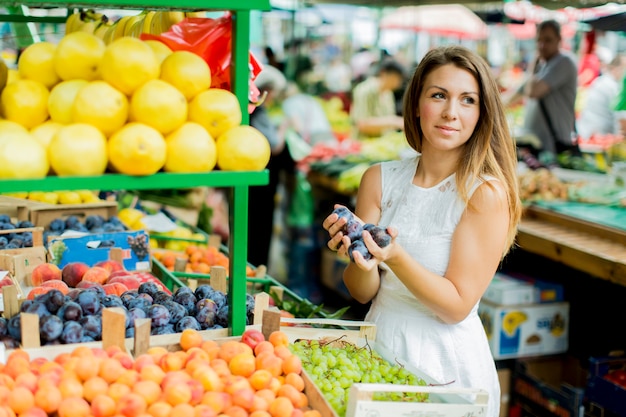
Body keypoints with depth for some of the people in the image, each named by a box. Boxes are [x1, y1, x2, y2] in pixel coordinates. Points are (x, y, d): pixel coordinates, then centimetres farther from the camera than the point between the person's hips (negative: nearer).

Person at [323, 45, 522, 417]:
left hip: (446, 363, -4)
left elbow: (456, 306, -16)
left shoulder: (487, 192, -15)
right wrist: (361, 258, -23)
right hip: (379, 347, 4)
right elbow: (363, 292, -2)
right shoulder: (380, 179, -2)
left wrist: (396, 257, -29)